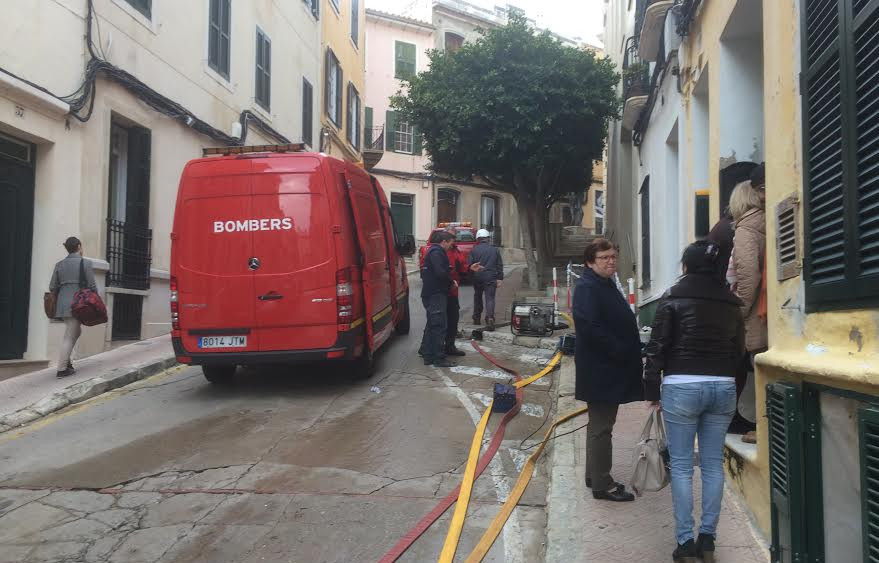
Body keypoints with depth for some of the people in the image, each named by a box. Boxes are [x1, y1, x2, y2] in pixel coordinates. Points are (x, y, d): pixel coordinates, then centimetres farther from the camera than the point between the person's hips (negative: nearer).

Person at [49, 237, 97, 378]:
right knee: (70, 336, -2)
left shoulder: (60, 264, 10)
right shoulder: (86, 263, -6)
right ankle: (62, 369, -2)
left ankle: (65, 360, 18)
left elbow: (52, 287, 9)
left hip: (62, 304, 6)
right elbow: (92, 286, -9)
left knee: (76, 331, 24)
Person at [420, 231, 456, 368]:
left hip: (430, 294, 11)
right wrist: (451, 282, -9)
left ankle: (428, 356, 20)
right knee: (439, 326, -8)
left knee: (431, 325, 15)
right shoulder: (437, 252, -14)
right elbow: (440, 273, -25)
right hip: (436, 295, -11)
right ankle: (439, 358, -7)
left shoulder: (433, 251, 20)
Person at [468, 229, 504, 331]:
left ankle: (476, 318, 26)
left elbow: (469, 264, -2)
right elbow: (500, 265, 4)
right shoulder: (495, 250, 4)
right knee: (490, 298, -4)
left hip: (477, 278, 1)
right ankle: (490, 318, -24)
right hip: (491, 278, -1)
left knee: (477, 297, 19)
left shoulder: (474, 250, -1)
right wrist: (500, 278, 7)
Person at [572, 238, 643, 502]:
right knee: (601, 426, -2)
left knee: (601, 424, 18)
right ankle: (602, 484, 8)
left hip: (611, 370, 10)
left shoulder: (606, 285, 15)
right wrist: (620, 351, -21)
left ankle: (596, 477, 29)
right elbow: (590, 328, -26)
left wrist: (631, 351, 9)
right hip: (600, 370, -10)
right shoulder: (587, 288, -16)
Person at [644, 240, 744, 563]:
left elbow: (657, 347, -5)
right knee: (713, 464, 9)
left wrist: (652, 388, 2)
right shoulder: (731, 303, 10)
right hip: (723, 387, 4)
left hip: (682, 387, -4)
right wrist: (733, 387, 19)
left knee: (681, 466, 2)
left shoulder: (674, 298, -3)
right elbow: (739, 350, 13)